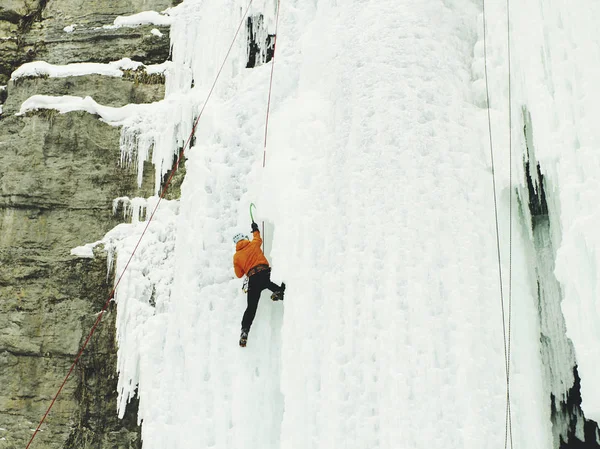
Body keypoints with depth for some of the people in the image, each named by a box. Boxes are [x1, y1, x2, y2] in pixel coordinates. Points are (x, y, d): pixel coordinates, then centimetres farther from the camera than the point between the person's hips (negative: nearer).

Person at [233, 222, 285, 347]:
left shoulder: (236, 256, 13)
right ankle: (278, 292, -5)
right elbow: (258, 238, 38)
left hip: (253, 279, 1)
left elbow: (239, 274, 17)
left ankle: (245, 331, -2)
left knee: (251, 307, 6)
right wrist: (255, 230, 55)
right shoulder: (253, 244, 13)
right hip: (266, 273, -1)